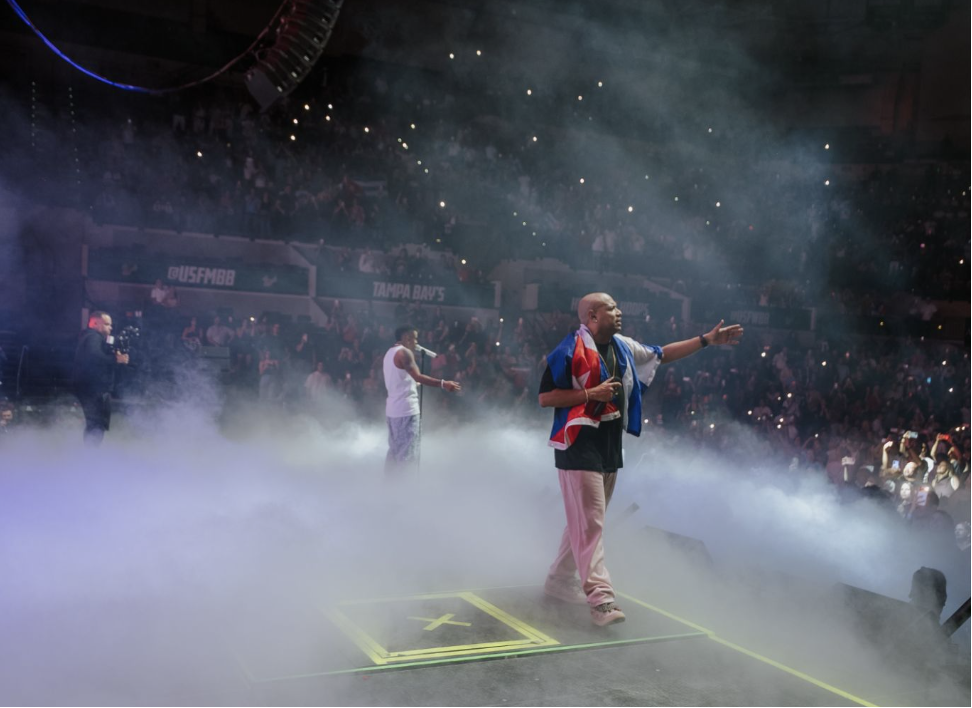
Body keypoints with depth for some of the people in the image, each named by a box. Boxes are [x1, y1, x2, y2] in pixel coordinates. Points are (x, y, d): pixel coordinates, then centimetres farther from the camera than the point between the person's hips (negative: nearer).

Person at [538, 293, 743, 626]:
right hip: (580, 444, -8)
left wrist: (707, 339, 16)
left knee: (585, 520, 15)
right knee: (589, 522, -8)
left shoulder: (623, 347, 9)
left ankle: (560, 579, 28)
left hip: (610, 443, 8)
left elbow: (663, 354, 20)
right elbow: (545, 397, -15)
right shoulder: (570, 350, -14)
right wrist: (591, 393, -21)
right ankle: (600, 597, -8)